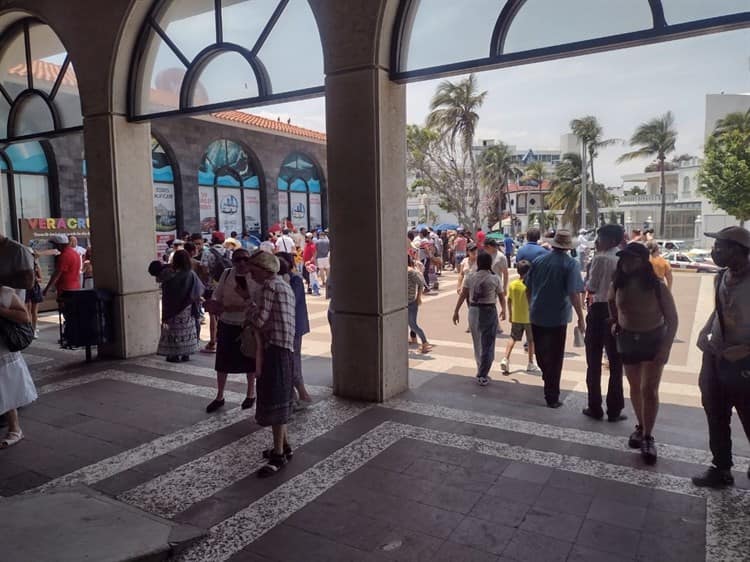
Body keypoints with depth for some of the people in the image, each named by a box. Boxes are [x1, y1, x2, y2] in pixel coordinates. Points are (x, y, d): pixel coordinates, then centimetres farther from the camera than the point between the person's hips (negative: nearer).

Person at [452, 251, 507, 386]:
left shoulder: (470, 278, -1)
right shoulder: (495, 279, -6)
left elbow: (462, 295, -3)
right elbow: (501, 297, 3)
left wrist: (456, 311, 2)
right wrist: (503, 310, 20)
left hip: (474, 311, 3)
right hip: (489, 311, -3)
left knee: (477, 344, 18)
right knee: (487, 345, 4)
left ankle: (481, 372, 31)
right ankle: (482, 376, 2)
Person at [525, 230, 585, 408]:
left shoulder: (538, 260, 2)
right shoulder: (571, 264, -11)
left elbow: (528, 287, 8)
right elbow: (574, 293, -18)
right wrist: (581, 318, -12)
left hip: (536, 315, 4)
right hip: (558, 317, -4)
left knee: (541, 352, 23)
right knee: (555, 357, 6)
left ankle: (547, 377, 46)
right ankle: (552, 397, 10)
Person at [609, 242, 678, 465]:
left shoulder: (657, 287, -18)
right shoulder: (617, 286, -8)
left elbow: (672, 319, -13)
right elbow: (612, 303, 16)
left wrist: (666, 347, -17)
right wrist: (615, 323, 10)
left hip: (654, 339, -3)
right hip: (627, 339, 3)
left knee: (649, 389, -7)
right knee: (635, 387, 13)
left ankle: (648, 437, 6)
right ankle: (641, 427, 31)